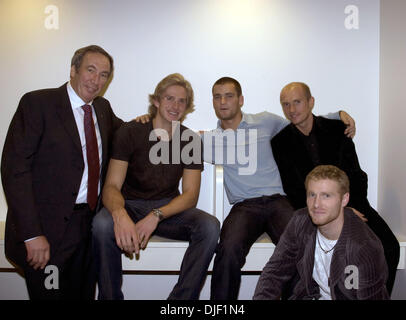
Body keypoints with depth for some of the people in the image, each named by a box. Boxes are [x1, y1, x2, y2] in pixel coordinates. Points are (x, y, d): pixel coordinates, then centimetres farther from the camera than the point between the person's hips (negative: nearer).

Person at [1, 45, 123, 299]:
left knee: (83, 295, 15)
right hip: (48, 229, -5)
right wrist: (32, 234, -19)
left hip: (89, 225, 6)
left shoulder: (103, 108, 10)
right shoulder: (37, 103, -8)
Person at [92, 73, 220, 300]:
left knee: (210, 226, -26)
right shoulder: (130, 132, -6)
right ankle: (110, 297, -13)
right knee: (102, 224, -34)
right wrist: (120, 214, -37)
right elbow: (112, 186, -13)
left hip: (169, 208, 2)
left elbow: (190, 195, -6)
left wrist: (156, 216, -25)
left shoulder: (191, 141, -1)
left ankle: (182, 298, -16)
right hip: (131, 205, -1)